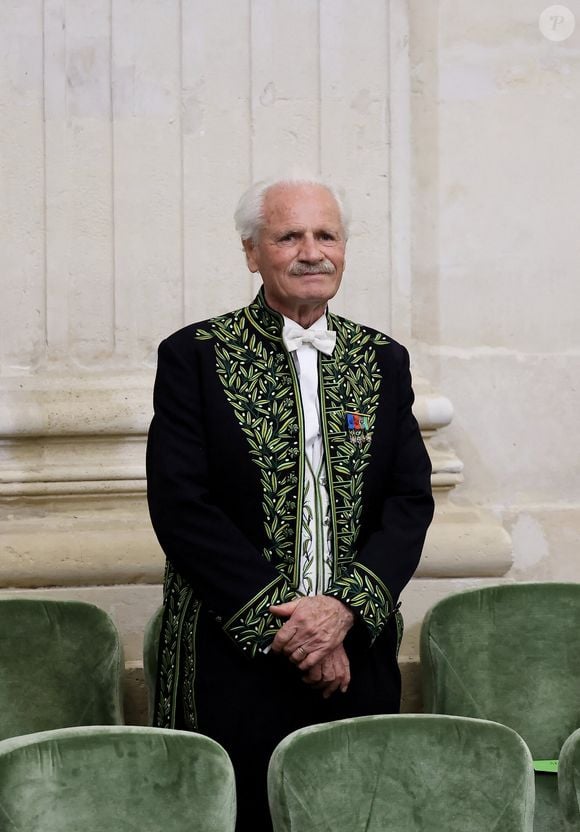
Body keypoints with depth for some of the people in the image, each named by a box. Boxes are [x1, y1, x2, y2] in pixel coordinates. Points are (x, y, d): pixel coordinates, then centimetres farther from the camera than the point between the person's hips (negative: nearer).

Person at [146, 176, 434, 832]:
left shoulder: (384, 360, 9)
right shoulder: (195, 356, -2)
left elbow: (412, 498, 3)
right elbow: (180, 506, -10)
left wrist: (346, 606, -12)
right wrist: (284, 623, -13)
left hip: (359, 654, 3)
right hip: (232, 662, -3)